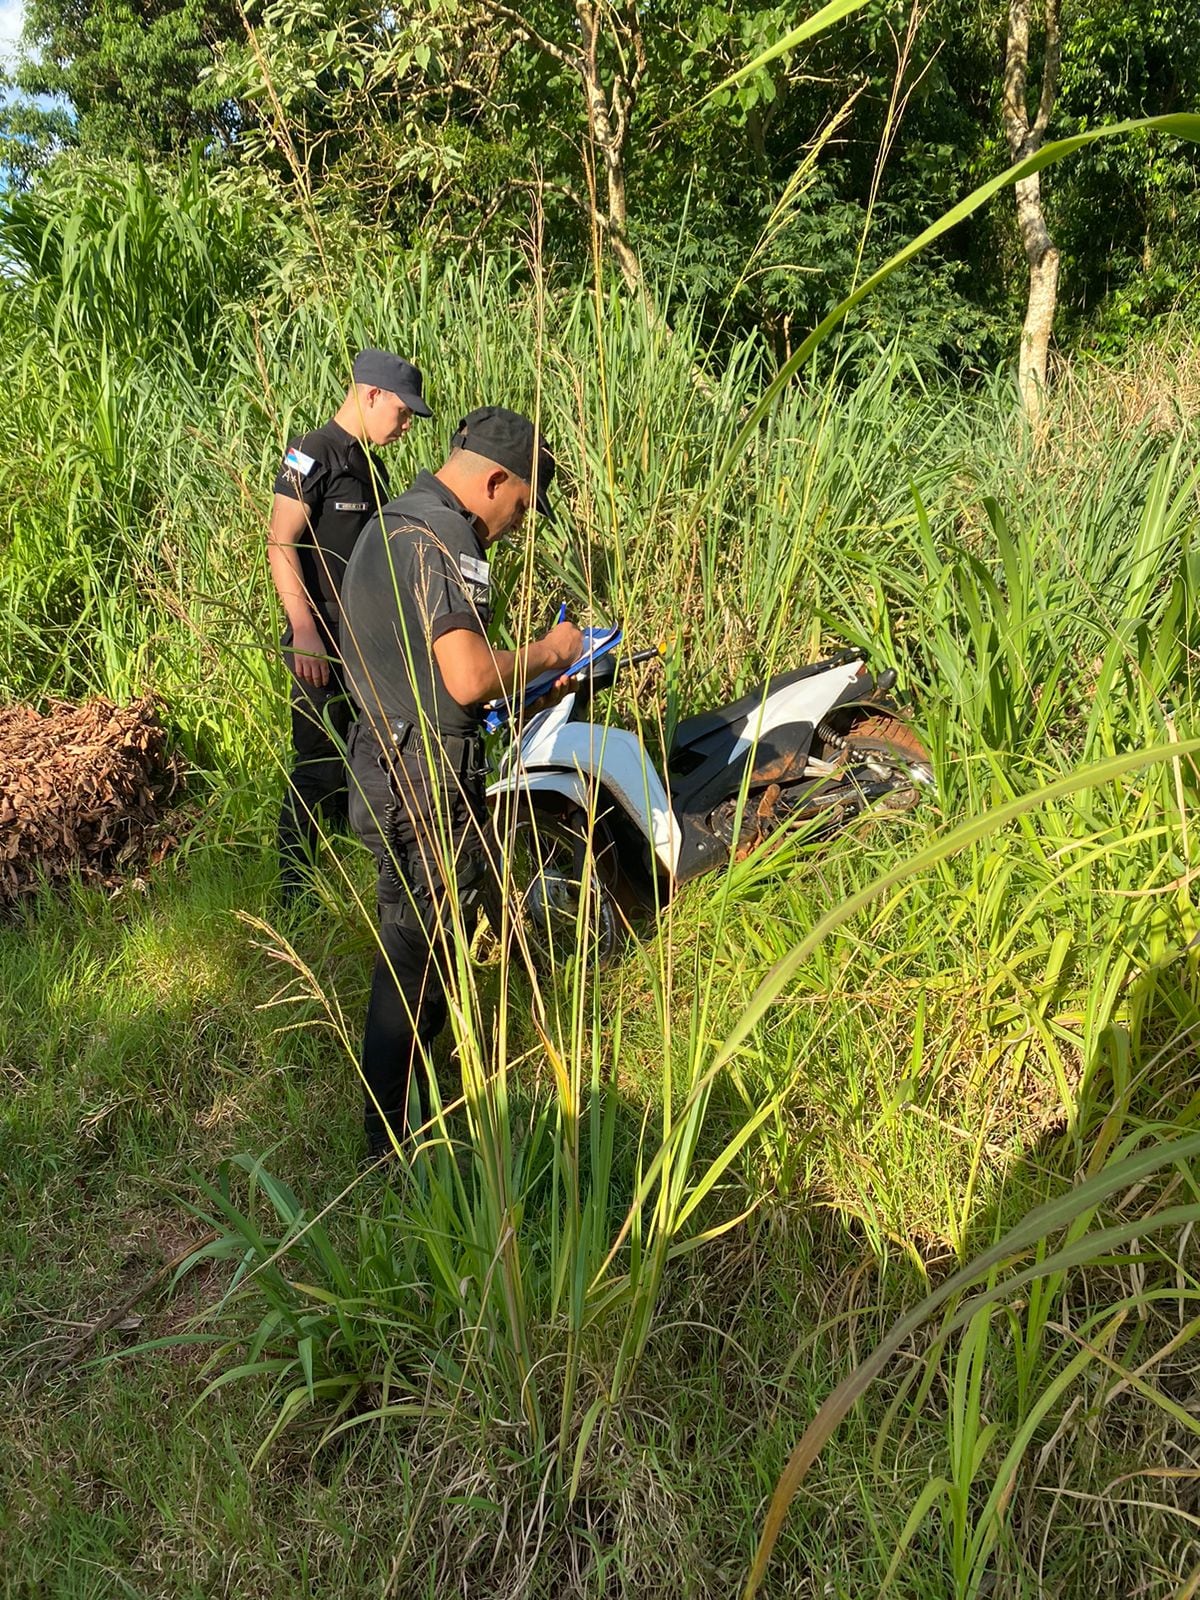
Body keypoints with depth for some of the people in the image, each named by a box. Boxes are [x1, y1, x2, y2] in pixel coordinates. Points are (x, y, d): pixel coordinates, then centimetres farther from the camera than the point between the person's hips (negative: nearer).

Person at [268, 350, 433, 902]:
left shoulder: (371, 465, 17)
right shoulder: (312, 455, -10)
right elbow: (281, 544, -18)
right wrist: (304, 630, -26)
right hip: (323, 642, -9)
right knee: (317, 767, -6)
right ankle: (294, 892, 6)